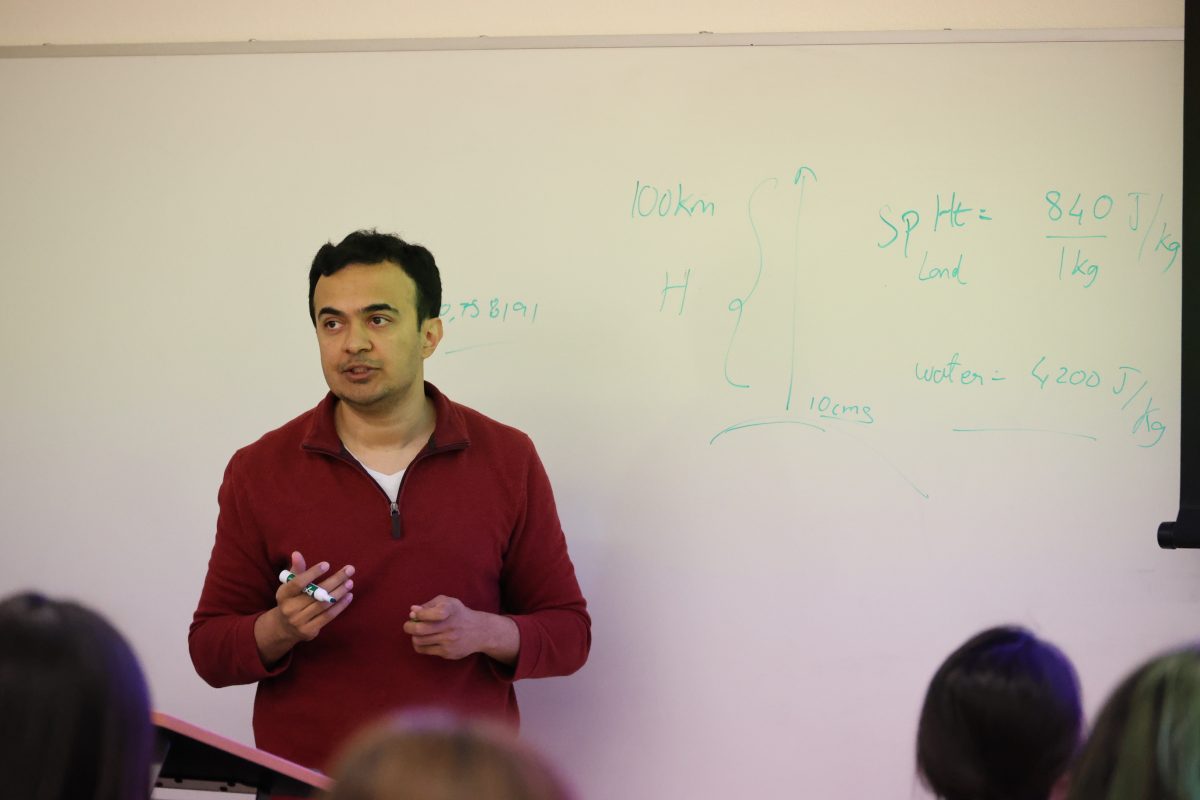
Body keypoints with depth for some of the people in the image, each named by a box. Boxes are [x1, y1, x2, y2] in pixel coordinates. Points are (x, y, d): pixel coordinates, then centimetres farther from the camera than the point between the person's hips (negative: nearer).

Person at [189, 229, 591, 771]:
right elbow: (210, 650, 5)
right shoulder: (260, 471, 3)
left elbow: (569, 631, 6)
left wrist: (484, 633, -13)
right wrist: (279, 630, -15)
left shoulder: (508, 460, 3)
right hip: (307, 782, 1)